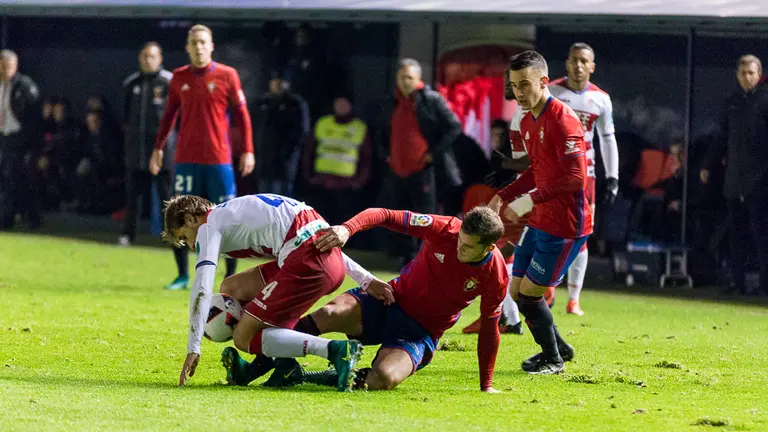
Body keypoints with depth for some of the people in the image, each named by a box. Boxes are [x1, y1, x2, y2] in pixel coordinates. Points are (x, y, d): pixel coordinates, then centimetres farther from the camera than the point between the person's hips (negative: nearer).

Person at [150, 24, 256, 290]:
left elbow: (241, 115, 1)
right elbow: (169, 115, 15)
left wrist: (248, 151, -5)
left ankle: (231, 276, 5)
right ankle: (182, 276, 10)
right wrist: (158, 148, 10)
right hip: (186, 158, 3)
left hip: (218, 159, -3)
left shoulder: (226, 76, 0)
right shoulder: (179, 77, 8)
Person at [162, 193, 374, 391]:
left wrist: (193, 349, -8)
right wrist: (367, 280, 29)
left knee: (244, 337, -4)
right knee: (231, 289, 19)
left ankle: (336, 350, -18)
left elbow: (201, 289, -6)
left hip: (308, 262, -9)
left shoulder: (209, 227, 8)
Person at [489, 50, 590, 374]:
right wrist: (504, 196, 12)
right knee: (517, 291, 13)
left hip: (565, 224, -9)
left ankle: (552, 360, 15)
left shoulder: (562, 121, -20)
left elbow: (575, 177, -25)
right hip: (538, 222, 9)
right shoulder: (528, 123, 10)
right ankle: (559, 347, 31)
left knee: (530, 293, -4)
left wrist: (531, 200, -26)